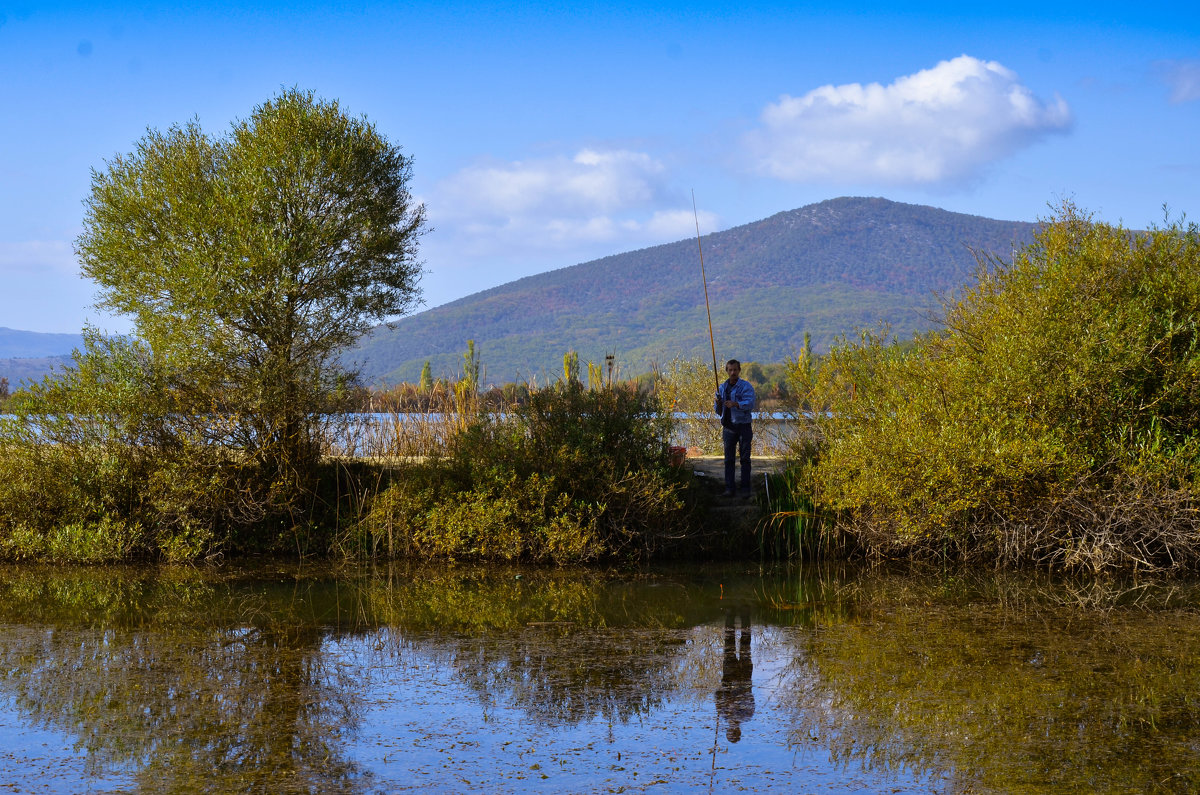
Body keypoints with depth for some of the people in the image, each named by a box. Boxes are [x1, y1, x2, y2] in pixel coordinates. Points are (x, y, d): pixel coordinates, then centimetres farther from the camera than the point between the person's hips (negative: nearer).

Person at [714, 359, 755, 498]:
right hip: (728, 427, 3)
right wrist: (718, 404, -10)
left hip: (743, 426, -3)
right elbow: (717, 410, 13)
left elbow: (750, 403, -16)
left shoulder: (746, 386, -1)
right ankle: (729, 488, 5)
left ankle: (746, 488, 0)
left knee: (745, 458, -3)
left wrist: (736, 404, -32)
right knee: (729, 459, 2)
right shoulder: (722, 387, 13)